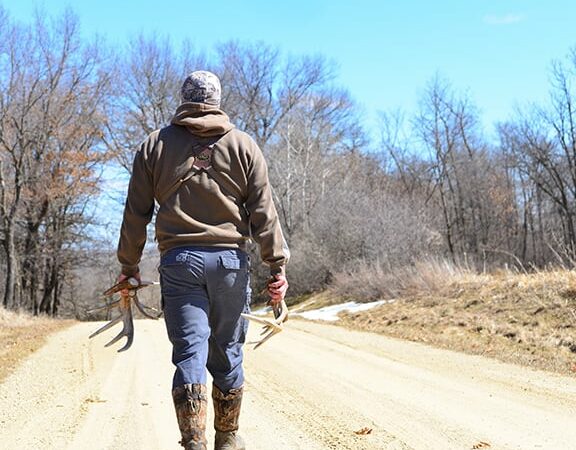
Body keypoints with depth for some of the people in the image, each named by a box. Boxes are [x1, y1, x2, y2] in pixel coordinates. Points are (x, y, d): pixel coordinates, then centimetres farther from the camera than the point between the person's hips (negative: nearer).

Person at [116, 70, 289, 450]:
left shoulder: (155, 145, 10)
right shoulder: (243, 145, 8)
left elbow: (136, 213, 9)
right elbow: (264, 213, 2)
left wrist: (129, 266, 16)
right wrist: (278, 265, 3)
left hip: (179, 261, 0)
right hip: (230, 260, 0)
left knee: (189, 352, -1)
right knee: (227, 354, 10)